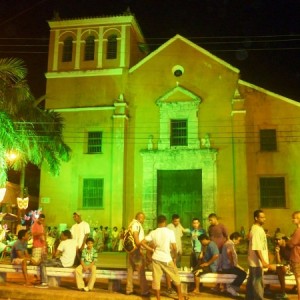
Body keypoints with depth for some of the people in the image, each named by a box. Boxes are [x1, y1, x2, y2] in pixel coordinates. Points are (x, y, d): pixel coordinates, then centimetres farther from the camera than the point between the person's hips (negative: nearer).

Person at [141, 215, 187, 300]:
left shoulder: (153, 232, 0)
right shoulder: (170, 232, -10)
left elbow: (142, 242, -2)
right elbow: (174, 248, -10)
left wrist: (152, 250, 5)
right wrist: (175, 257, 6)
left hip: (156, 258, 3)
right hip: (167, 259, -2)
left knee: (156, 279, 8)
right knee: (175, 276, 16)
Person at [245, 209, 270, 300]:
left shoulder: (258, 228, 12)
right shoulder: (256, 230, -20)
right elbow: (256, 248, -25)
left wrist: (263, 260, 22)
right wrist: (263, 261, -27)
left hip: (255, 261, 10)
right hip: (257, 261, -10)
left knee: (252, 281, 17)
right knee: (258, 282, -2)